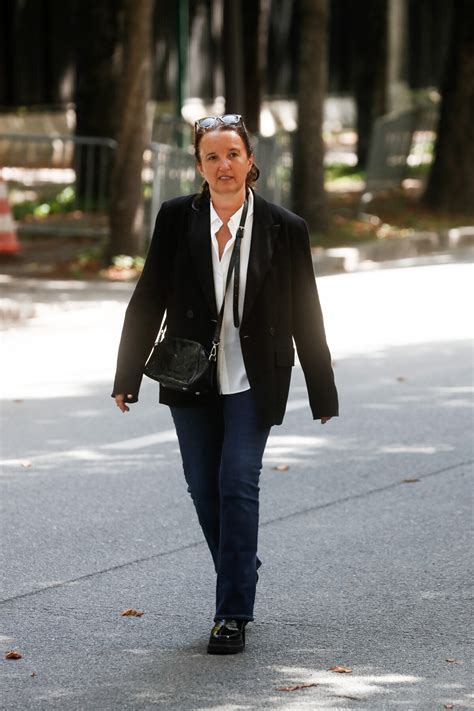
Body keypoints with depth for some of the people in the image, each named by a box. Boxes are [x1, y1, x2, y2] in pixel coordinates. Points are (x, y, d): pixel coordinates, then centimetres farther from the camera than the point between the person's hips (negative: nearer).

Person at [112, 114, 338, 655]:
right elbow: (148, 299, 2)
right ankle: (241, 579, 33)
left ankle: (233, 614, -5)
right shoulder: (177, 219, -3)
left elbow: (305, 316, 0)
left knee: (237, 485, -11)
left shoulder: (284, 228, -6)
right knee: (204, 488, 10)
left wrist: (323, 393, 4)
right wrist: (127, 376, 2)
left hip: (253, 382, -3)